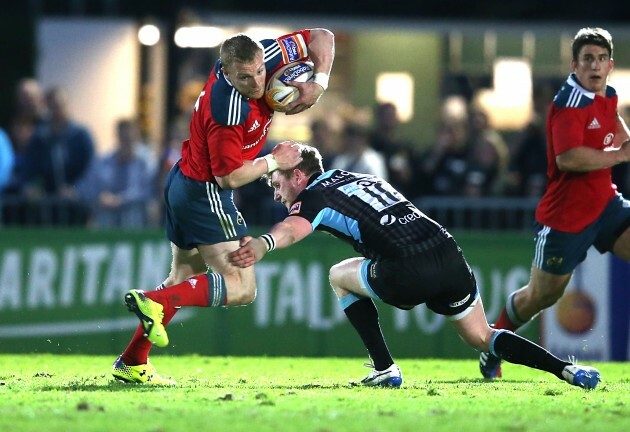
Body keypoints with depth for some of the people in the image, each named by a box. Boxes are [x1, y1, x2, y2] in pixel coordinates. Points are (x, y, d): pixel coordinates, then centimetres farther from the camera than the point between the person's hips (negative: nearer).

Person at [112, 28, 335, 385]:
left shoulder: (261, 56, -8)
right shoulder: (228, 111, -30)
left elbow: (322, 38, 1)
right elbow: (229, 177, -23)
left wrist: (319, 82, -14)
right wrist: (274, 161, -12)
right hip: (205, 193, -10)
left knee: (185, 278, 20)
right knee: (242, 288, -12)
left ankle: (132, 362, 21)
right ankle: (155, 302, -22)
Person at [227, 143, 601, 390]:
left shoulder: (315, 198, 3)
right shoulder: (360, 176, 28)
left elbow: (291, 229, -18)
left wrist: (261, 245, -37)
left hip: (409, 274, -7)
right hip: (450, 254, 7)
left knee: (340, 277, 20)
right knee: (483, 338, 22)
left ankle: (385, 368, 13)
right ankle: (566, 369, 4)